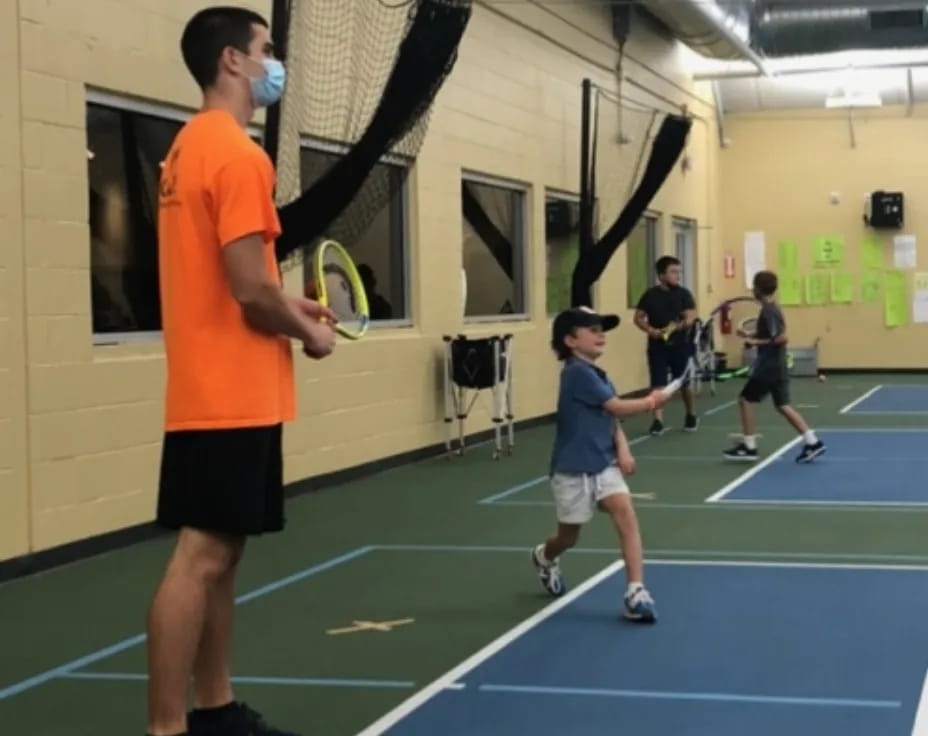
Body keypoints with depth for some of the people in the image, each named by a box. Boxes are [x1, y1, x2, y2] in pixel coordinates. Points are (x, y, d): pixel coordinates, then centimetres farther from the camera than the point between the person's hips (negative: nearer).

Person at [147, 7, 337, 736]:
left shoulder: (191, 146, 15)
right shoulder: (237, 154, -15)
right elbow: (251, 290, -20)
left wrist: (291, 306, 11)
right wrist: (309, 332, -3)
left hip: (214, 390, 10)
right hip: (233, 394, -10)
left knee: (220, 552, 14)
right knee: (200, 555, -8)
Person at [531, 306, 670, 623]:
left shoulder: (597, 374, 9)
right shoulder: (577, 372, -18)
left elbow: (611, 419, 8)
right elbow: (616, 407, -17)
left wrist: (623, 448, -9)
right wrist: (649, 402, -3)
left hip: (604, 465, 7)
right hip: (573, 470, -6)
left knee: (626, 514, -16)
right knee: (569, 537, 11)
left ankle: (636, 592, -17)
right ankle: (544, 558, 47)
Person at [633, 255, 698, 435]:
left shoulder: (683, 294, -1)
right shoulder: (650, 295, -1)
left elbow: (690, 318, -9)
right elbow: (638, 318, 1)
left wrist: (676, 327, -28)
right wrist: (651, 330, -17)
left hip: (680, 345, 0)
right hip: (657, 346, 0)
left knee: (684, 383, 10)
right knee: (658, 384, -5)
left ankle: (691, 415, 31)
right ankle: (658, 420, -3)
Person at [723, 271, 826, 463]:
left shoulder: (768, 312, -17)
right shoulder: (772, 309, 13)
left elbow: (782, 338, -25)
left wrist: (756, 342, -21)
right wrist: (750, 336, 12)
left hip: (768, 367, -9)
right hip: (777, 366, 9)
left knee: (745, 400, 1)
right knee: (783, 405, 9)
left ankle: (749, 447, 4)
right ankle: (812, 443, 4)